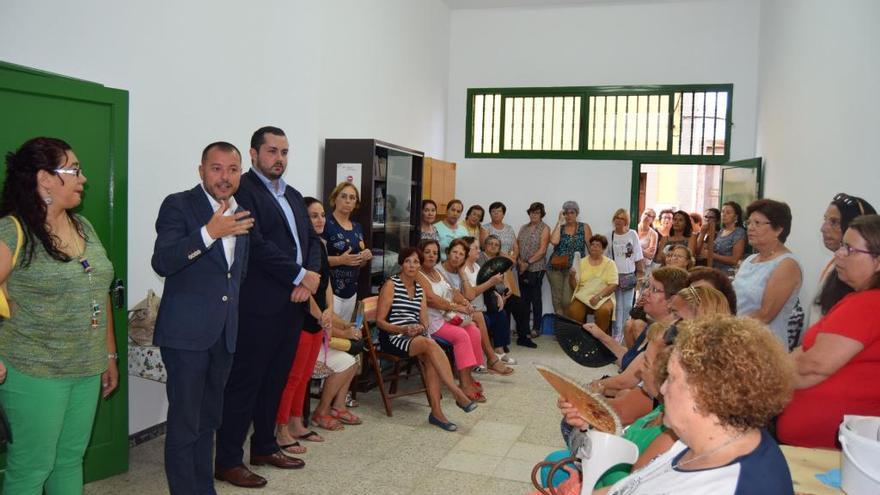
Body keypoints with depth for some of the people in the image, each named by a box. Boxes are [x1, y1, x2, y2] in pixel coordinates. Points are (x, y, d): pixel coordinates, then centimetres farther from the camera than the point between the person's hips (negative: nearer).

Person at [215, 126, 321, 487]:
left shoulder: (294, 195, 18)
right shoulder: (243, 189, -8)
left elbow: (312, 240, 15)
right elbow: (256, 244, -19)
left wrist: (311, 276, -4)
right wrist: (301, 275, -15)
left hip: (293, 302, 8)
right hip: (259, 306, -8)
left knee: (276, 380, 16)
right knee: (244, 383, 1)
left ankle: (264, 447, 30)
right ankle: (228, 461, 12)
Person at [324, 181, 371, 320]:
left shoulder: (357, 227, 13)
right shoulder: (325, 224, -9)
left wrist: (366, 257, -1)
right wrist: (340, 260, -26)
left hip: (351, 290, 7)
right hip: (331, 289, -7)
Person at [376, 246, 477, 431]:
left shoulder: (420, 289, 18)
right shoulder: (391, 284, 0)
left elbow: (424, 322, 15)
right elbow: (379, 321, -4)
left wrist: (420, 328, -10)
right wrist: (403, 329, -18)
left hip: (416, 336, 5)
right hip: (393, 337, -5)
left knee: (430, 358, -30)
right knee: (430, 344, -33)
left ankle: (436, 411, -31)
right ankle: (458, 394, -33)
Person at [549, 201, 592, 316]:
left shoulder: (584, 227, 5)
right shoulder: (559, 228, 9)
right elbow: (554, 241, -12)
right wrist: (559, 222, -5)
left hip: (573, 269, -2)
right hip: (556, 268, 2)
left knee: (567, 301, -12)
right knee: (557, 300, 5)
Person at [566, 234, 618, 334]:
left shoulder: (610, 263, 7)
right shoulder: (581, 262, 12)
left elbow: (613, 285, -5)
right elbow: (575, 286, 9)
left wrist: (599, 296, -19)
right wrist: (572, 277, -13)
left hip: (603, 297, -1)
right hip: (583, 296, 1)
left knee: (604, 310, -34)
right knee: (573, 311, -29)